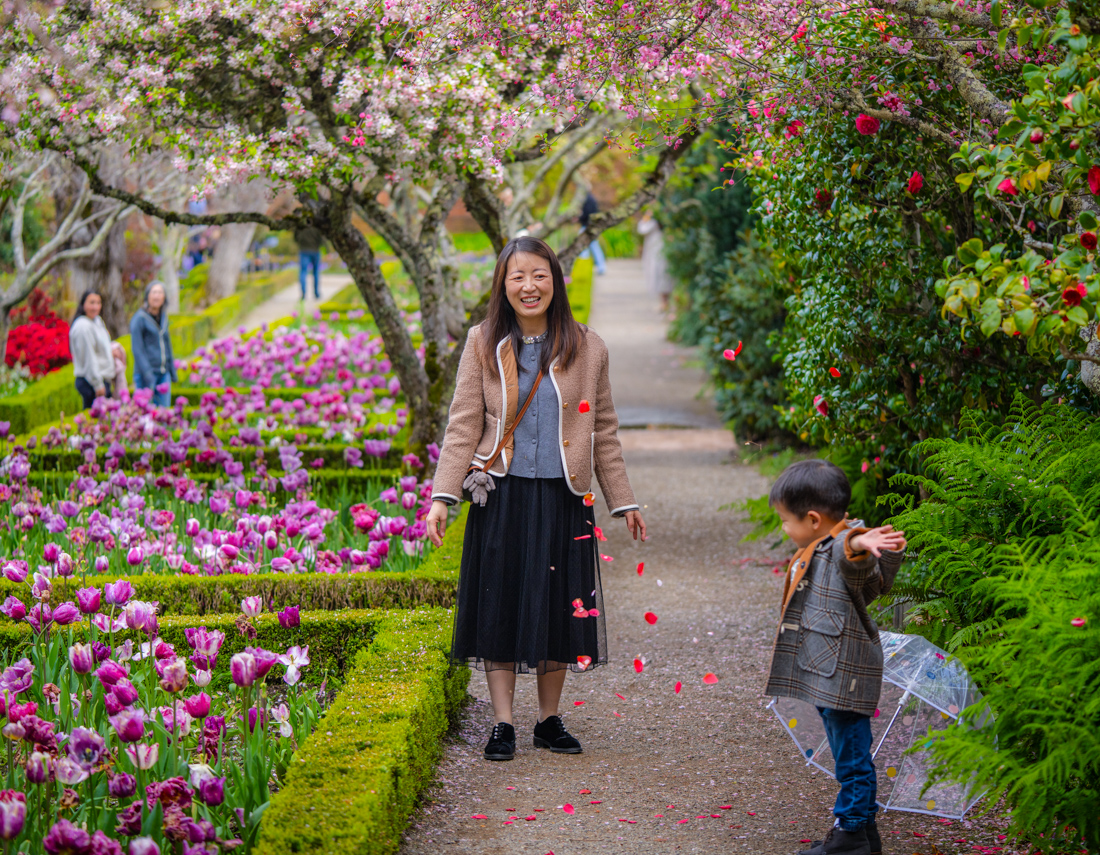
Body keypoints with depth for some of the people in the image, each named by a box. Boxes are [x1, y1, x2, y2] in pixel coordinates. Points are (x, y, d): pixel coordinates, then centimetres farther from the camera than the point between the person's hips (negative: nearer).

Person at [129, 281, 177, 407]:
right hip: (146, 373, -7)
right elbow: (137, 350, -12)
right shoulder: (139, 318, -7)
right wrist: (147, 373, -19)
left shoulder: (163, 317, 14)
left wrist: (172, 371, 20)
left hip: (164, 373, 7)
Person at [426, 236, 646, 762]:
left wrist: (623, 501, 11)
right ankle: (502, 724, 10)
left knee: (558, 606, 6)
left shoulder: (586, 349, 4)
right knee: (500, 604, 2)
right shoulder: (484, 345, 2)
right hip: (502, 497, -1)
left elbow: (603, 432, 10)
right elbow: (463, 426, 0)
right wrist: (442, 496, -9)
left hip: (563, 499, 1)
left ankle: (549, 719, 20)